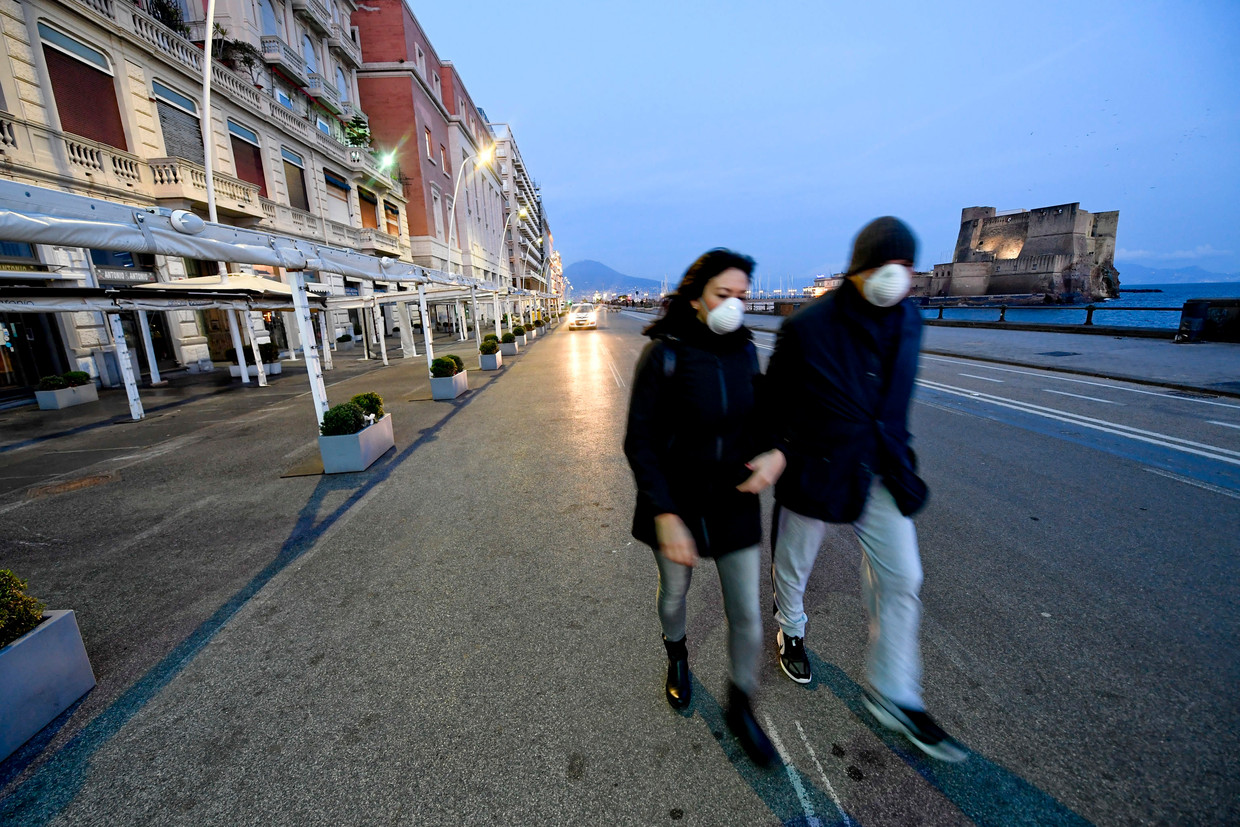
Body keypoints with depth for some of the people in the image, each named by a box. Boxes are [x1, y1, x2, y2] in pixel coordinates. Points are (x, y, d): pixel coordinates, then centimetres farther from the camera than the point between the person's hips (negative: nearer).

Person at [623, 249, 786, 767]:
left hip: (735, 503, 3)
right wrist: (665, 516, -23)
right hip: (676, 502, -3)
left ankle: (740, 708, 39)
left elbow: (754, 417, 10)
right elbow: (639, 442, -17)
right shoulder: (663, 354, -17)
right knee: (675, 592, 22)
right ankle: (676, 656, 57)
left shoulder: (745, 352, -3)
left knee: (747, 614, 9)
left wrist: (774, 454, -13)